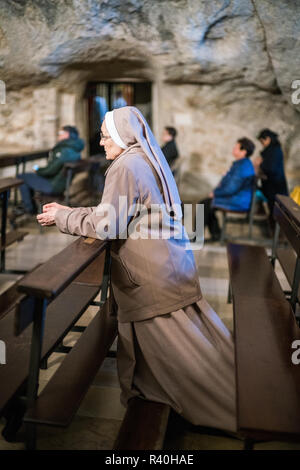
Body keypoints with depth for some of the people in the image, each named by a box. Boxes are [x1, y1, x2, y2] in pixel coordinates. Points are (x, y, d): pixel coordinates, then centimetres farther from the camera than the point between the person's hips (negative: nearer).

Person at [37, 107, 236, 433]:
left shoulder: (126, 167, -16)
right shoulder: (146, 161, 13)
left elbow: (105, 224, -18)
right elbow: (118, 213, 17)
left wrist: (62, 217, -6)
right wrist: (69, 212, 14)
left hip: (153, 275, -9)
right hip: (170, 263, 9)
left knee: (174, 346, 5)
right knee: (193, 339, 16)